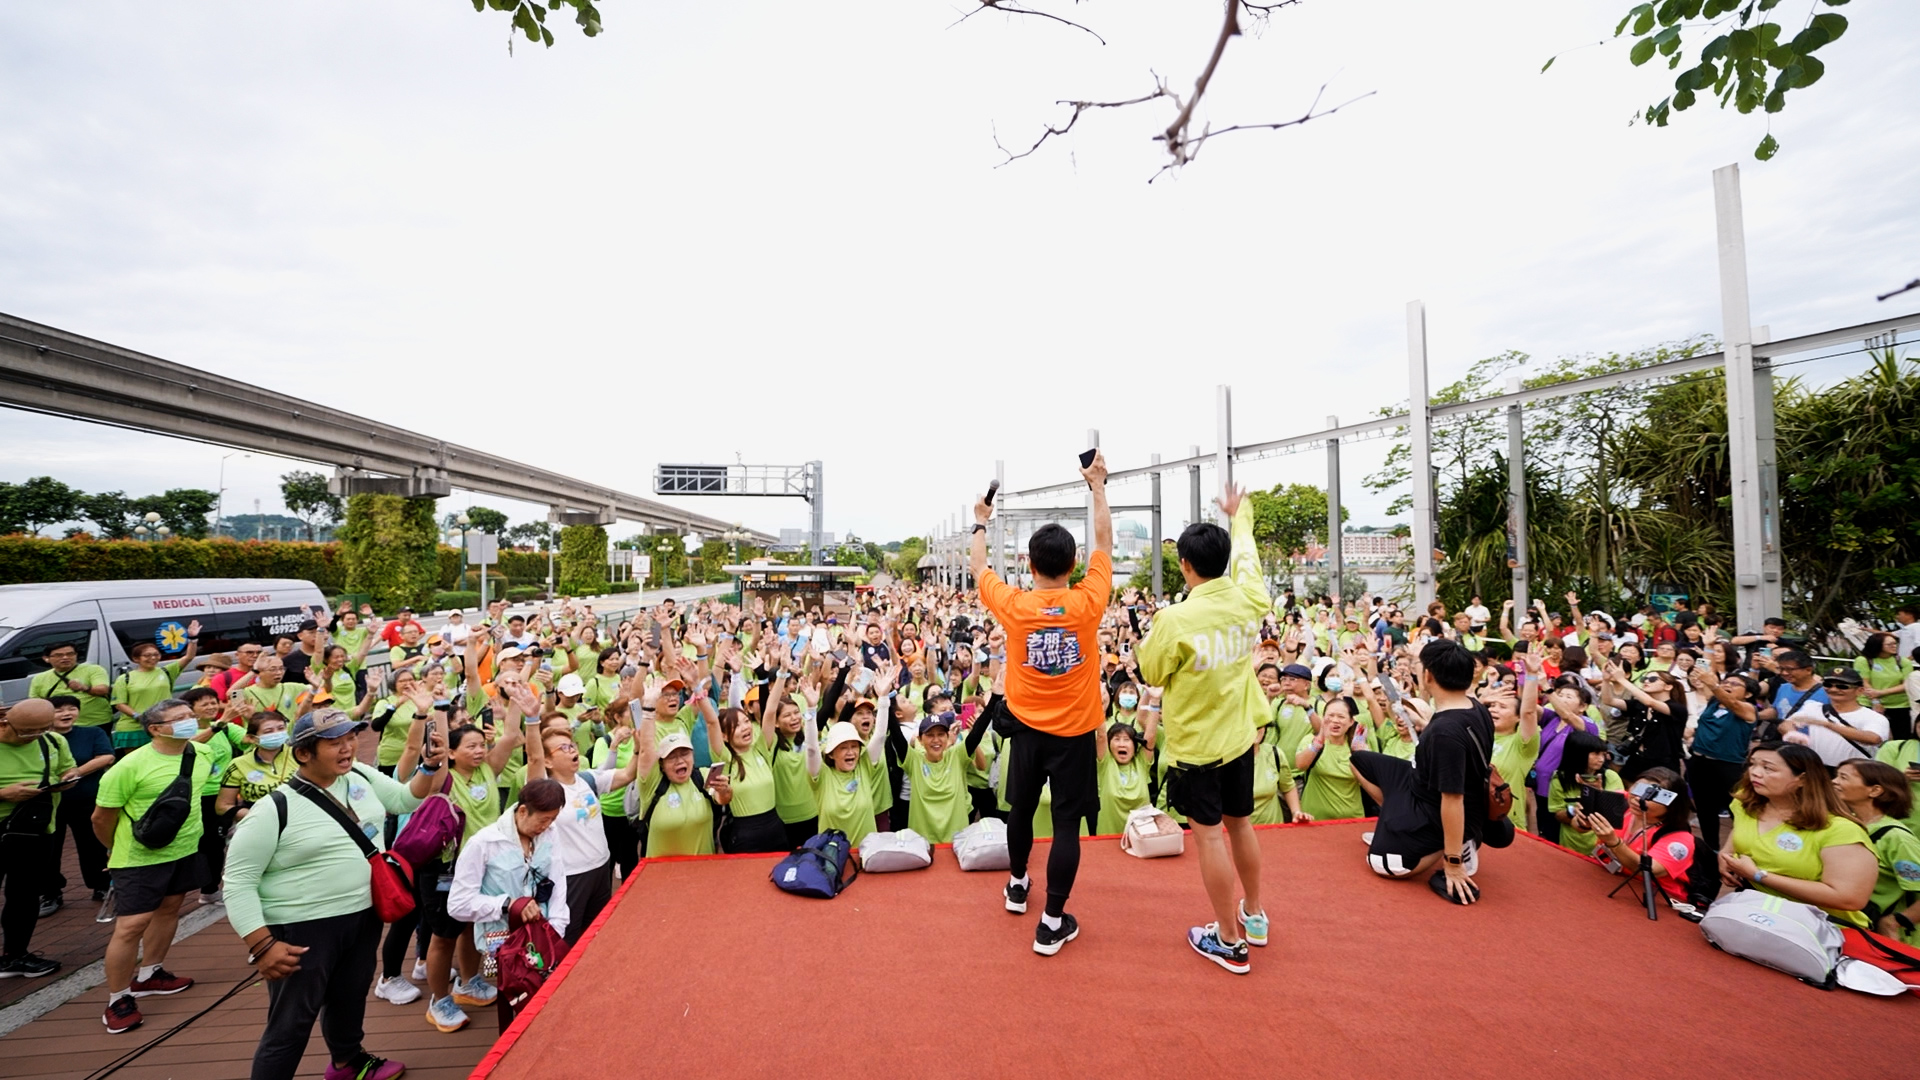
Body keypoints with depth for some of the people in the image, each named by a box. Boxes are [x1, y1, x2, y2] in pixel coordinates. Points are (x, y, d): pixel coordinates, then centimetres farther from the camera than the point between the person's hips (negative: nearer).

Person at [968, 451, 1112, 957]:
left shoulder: (1013, 606, -14)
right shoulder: (1088, 602, -15)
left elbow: (978, 566, 4)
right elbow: (1104, 543, -2)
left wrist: (980, 524, 21)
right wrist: (1098, 484, 7)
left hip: (1027, 728, 2)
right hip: (1075, 731, -2)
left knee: (1020, 808, 21)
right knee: (1066, 823, 6)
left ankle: (1017, 886, 43)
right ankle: (1052, 922, 11)